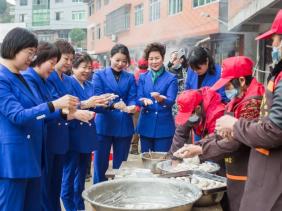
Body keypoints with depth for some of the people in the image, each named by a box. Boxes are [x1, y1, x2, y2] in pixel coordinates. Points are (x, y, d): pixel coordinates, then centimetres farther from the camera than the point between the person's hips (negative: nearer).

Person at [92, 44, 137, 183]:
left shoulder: (130, 78, 12)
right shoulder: (99, 75, 1)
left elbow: (132, 98, 2)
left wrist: (131, 107, -22)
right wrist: (114, 105, -27)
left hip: (124, 126, 3)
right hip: (104, 125, -3)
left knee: (120, 165, 12)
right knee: (101, 164, 3)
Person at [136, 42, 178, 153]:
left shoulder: (171, 78, -1)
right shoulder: (143, 77, 8)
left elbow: (171, 101, -12)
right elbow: (138, 99, 0)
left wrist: (161, 99, -35)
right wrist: (144, 101, -24)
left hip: (164, 126, -3)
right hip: (146, 125, 3)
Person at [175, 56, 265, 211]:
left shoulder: (252, 103, -19)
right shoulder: (237, 101, 12)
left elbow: (236, 142, -22)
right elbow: (221, 134, 11)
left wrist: (200, 150, -17)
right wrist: (196, 146, -2)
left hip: (247, 177, -9)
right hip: (234, 174, 9)